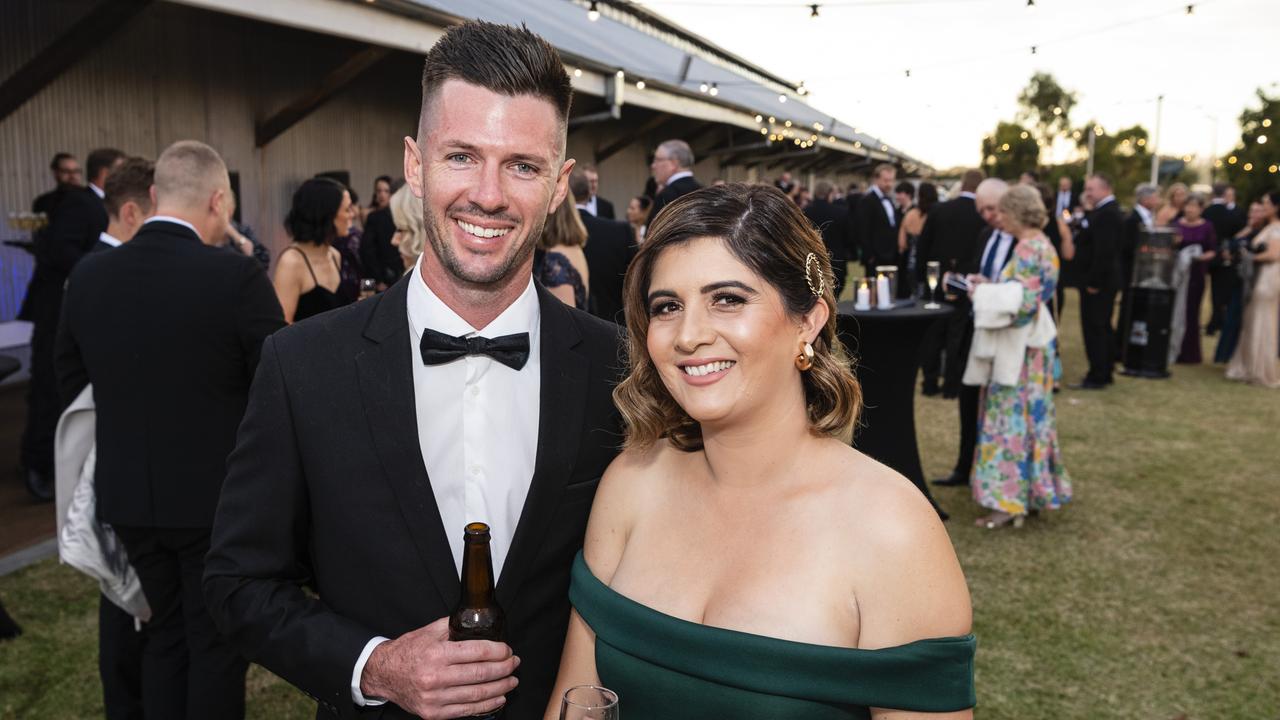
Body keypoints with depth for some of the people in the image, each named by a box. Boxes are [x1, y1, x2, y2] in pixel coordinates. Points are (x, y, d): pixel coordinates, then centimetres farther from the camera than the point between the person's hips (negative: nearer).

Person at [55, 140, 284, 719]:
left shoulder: (88, 275, -2)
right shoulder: (236, 276, -19)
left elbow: (71, 384, 8)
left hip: (128, 497, 5)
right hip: (218, 497, -5)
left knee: (165, 633, 22)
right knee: (218, 640, 11)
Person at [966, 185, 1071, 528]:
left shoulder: (1028, 248, -18)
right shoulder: (1042, 244, 12)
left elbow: (1024, 302, -23)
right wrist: (991, 287, 7)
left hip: (1020, 346, -10)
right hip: (1031, 343, 10)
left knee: (1012, 415, -5)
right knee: (1029, 415, 14)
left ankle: (1009, 500, -1)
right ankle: (1032, 490, 22)